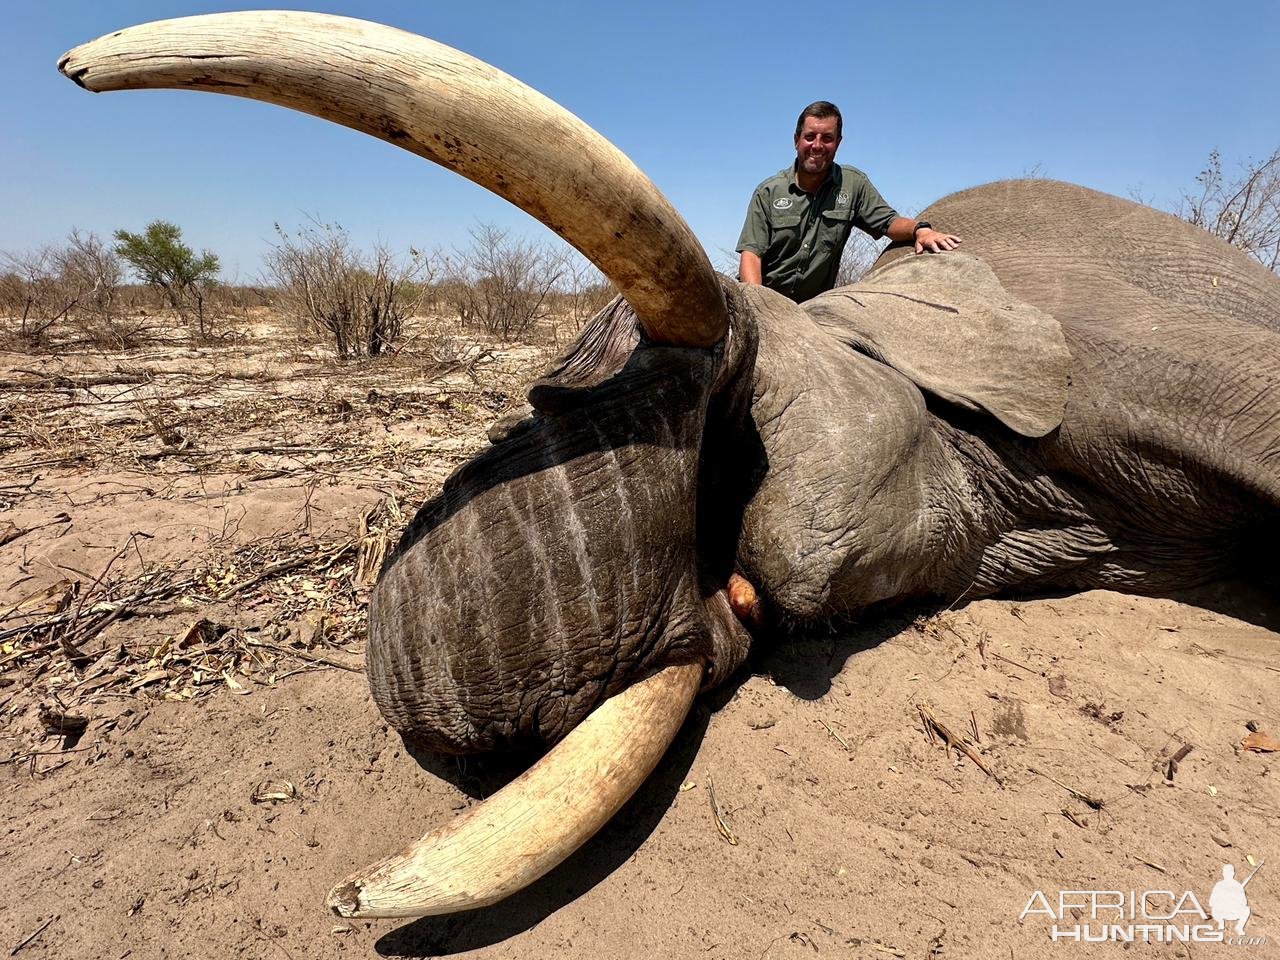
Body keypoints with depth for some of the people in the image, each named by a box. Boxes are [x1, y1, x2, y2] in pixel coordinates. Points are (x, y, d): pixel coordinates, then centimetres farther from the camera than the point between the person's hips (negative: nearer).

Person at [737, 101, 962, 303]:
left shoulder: (853, 184, 7)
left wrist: (920, 229, -16)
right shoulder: (768, 192, 0)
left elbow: (888, 222, 8)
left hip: (815, 305, 2)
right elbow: (751, 253, -8)